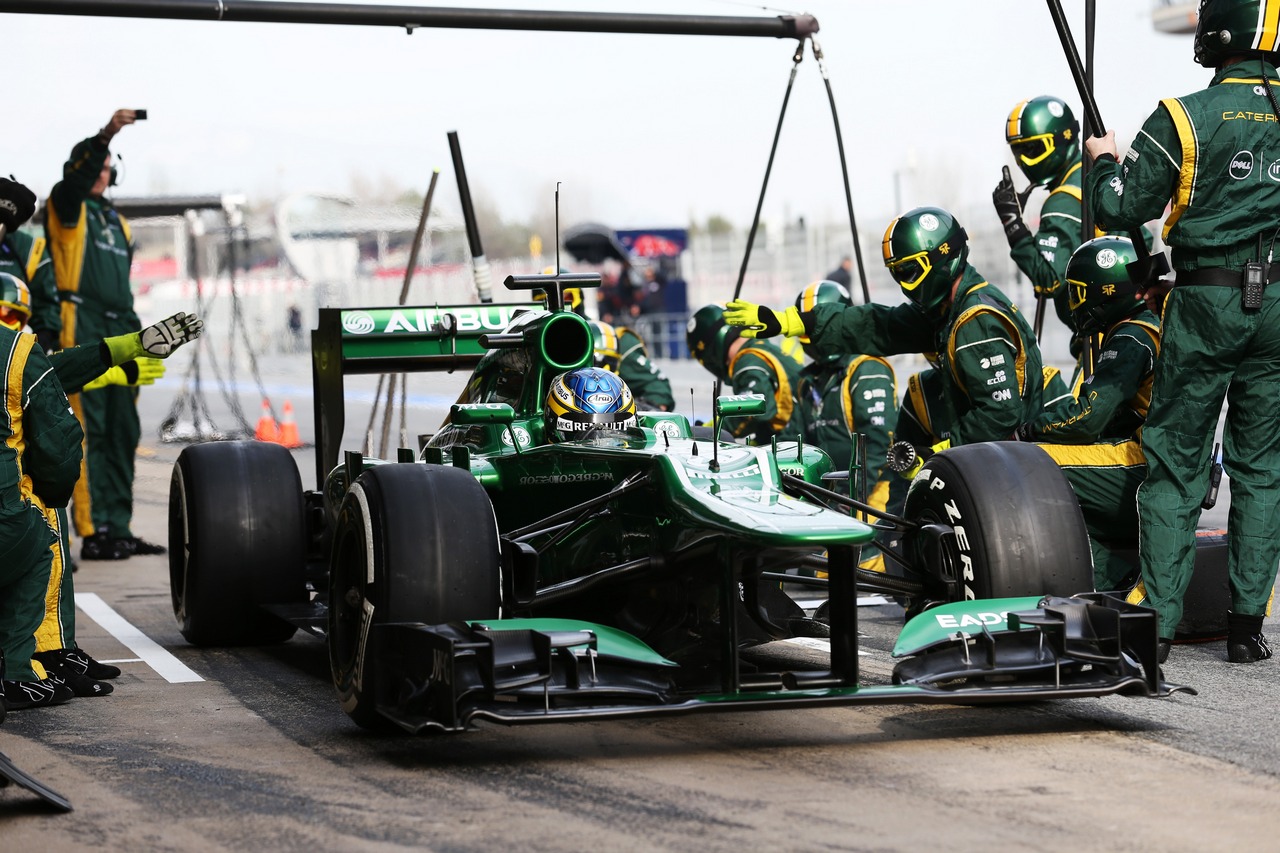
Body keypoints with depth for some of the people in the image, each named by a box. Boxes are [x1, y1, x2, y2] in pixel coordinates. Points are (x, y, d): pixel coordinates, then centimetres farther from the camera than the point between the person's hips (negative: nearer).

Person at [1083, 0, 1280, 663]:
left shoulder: (1184, 117, -8)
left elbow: (1119, 210, -6)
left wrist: (1104, 160, 14)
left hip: (1206, 304, -3)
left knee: (1176, 464, 4)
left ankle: (1157, 622, 3)